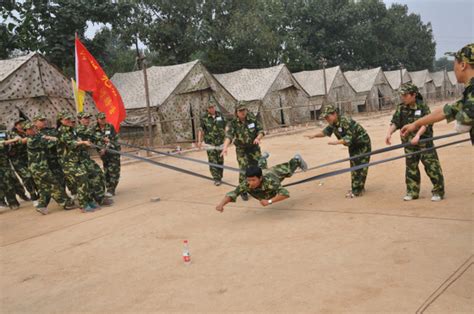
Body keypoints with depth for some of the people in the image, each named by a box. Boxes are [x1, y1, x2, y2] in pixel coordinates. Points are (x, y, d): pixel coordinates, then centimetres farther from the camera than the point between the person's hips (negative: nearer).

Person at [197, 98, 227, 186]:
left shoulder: (220, 115, 4)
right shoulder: (204, 118, -3)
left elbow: (225, 128, 10)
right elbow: (201, 130, -4)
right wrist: (199, 141, -14)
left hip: (220, 142, 3)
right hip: (210, 143, -2)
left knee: (220, 161, 9)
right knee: (212, 161, -7)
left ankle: (220, 177, 21)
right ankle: (216, 179, -4)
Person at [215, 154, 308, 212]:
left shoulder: (269, 181, -53)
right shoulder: (246, 184, -46)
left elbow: (285, 193, -57)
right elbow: (232, 194, -53)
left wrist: (269, 201, -68)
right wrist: (221, 204, -73)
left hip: (275, 173, -1)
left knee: (288, 170, 33)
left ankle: (297, 160, 63)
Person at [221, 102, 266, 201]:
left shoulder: (253, 119, -6)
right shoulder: (232, 123, -14)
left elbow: (261, 130, -3)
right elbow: (228, 136, -29)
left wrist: (258, 138, -26)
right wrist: (225, 147, -46)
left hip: (254, 148, 2)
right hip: (241, 150, -2)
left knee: (261, 167, 0)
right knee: (244, 171, -7)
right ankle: (243, 192, 10)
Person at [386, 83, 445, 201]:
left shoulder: (423, 106, -10)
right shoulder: (401, 108, 2)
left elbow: (426, 123, -19)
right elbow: (395, 122, -1)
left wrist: (418, 135, -33)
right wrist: (389, 133, -18)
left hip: (424, 142, -4)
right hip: (409, 144, 5)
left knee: (432, 166, -4)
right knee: (411, 168, 11)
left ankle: (438, 192, 7)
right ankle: (412, 192, 21)